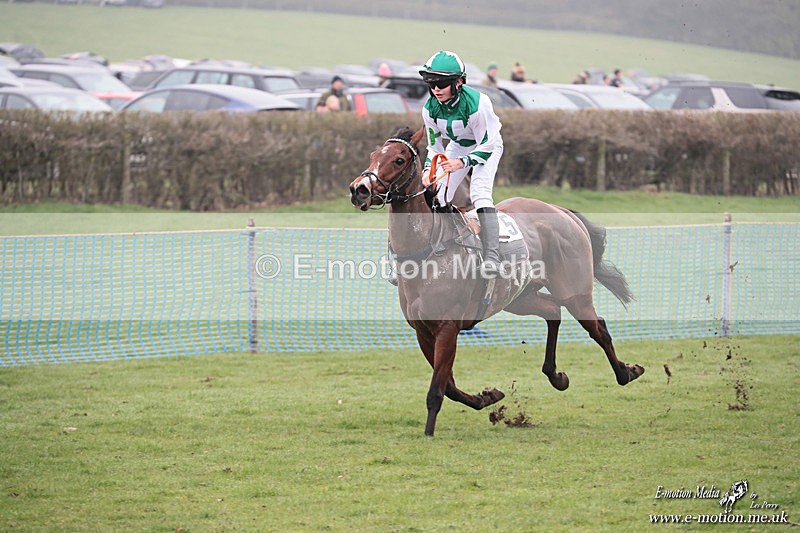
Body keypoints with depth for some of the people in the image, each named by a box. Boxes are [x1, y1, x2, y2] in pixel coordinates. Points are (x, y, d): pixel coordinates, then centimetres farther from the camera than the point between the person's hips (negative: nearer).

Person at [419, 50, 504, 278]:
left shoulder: (476, 103, -36)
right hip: (458, 146, 6)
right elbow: (434, 144, -5)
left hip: (487, 146, -6)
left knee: (480, 193, -26)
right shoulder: (430, 108, -19)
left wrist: (461, 163, -40)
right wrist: (429, 169, -22)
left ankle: (492, 257, -31)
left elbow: (486, 146, -27)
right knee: (439, 195, -1)